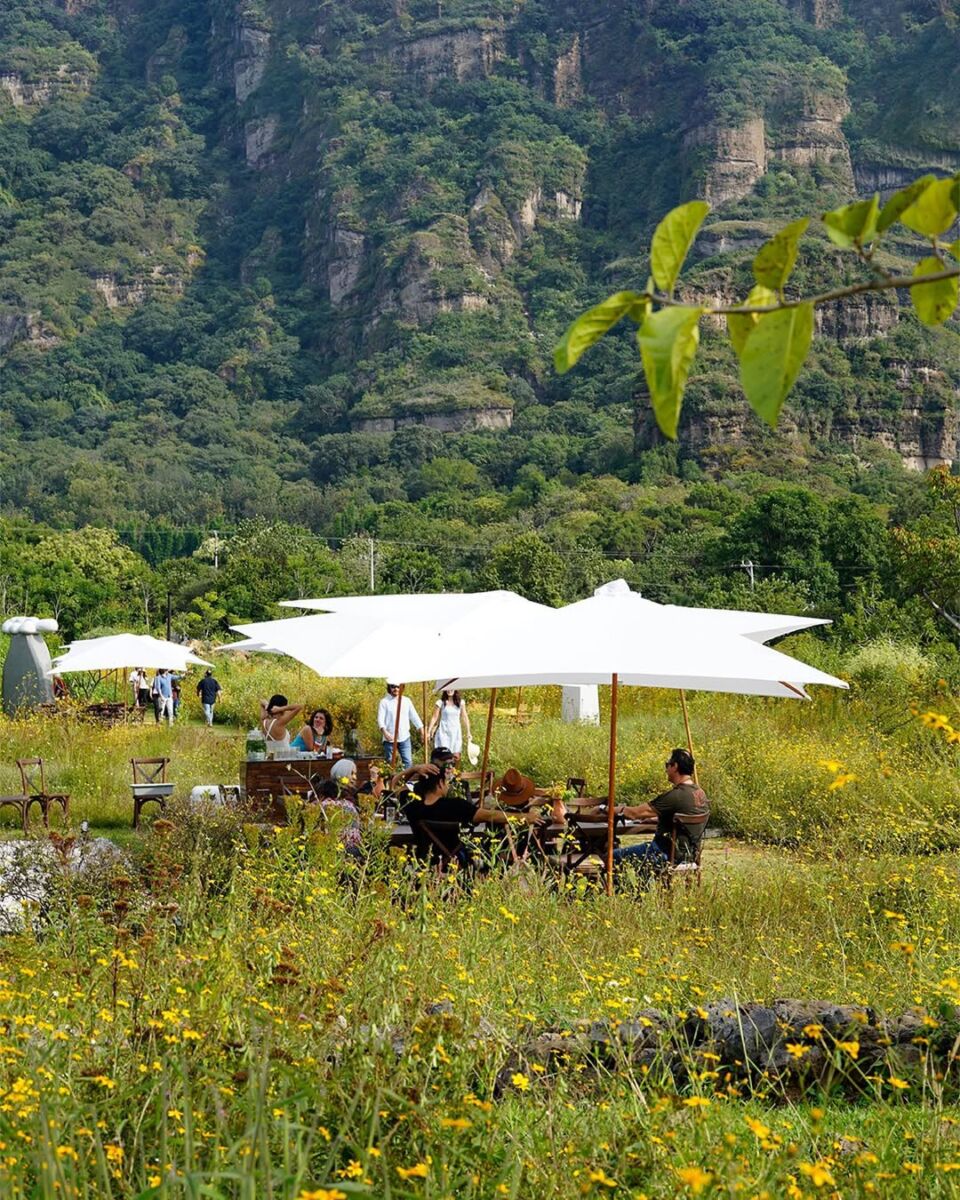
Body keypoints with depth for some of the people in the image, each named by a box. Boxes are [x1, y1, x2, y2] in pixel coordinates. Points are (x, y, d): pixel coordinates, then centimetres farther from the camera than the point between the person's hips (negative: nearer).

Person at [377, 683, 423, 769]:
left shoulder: (406, 700, 12)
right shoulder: (385, 702, 2)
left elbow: (414, 716, 12)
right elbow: (380, 718, -7)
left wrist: (422, 730, 2)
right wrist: (384, 731, -24)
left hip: (404, 737, 2)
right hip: (390, 738, -2)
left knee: (408, 761, -6)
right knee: (390, 762, 3)